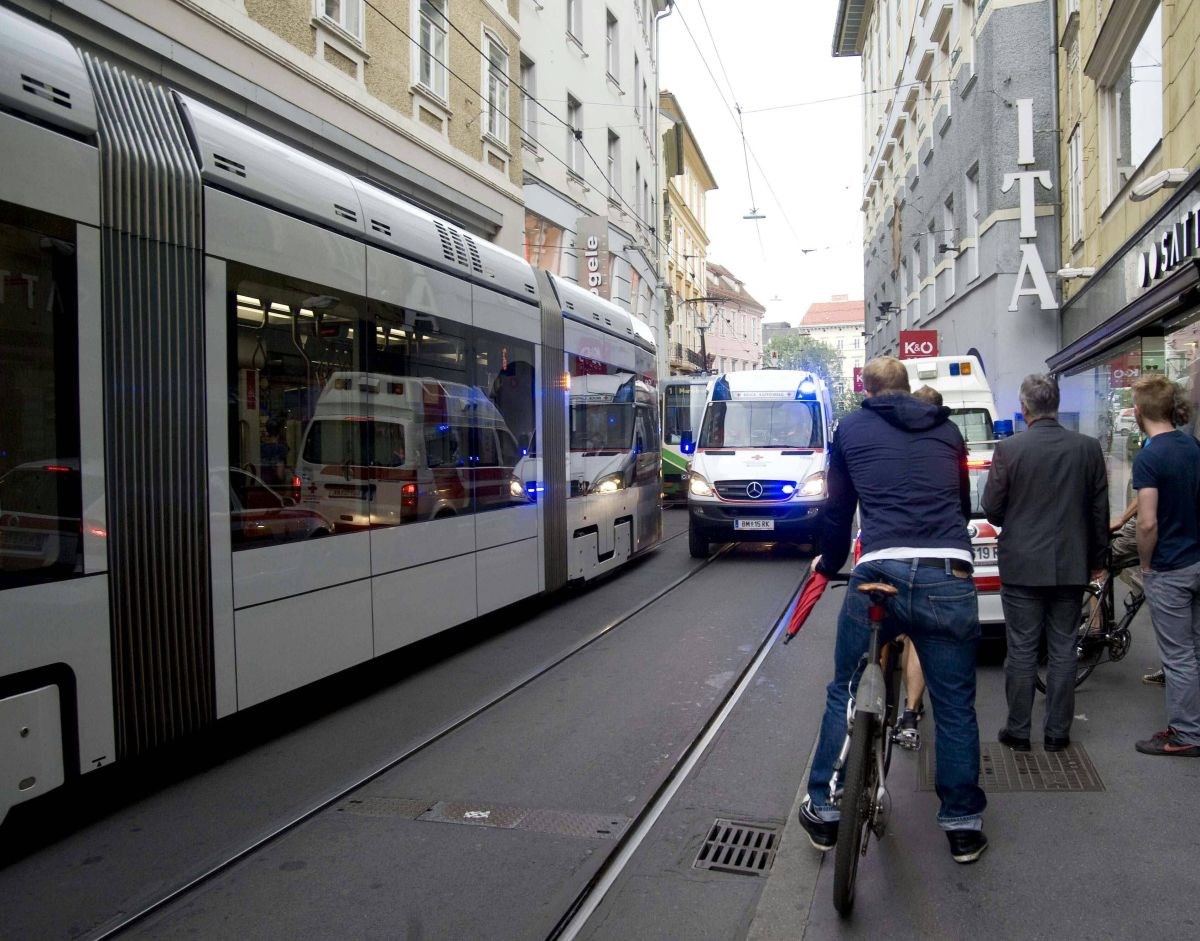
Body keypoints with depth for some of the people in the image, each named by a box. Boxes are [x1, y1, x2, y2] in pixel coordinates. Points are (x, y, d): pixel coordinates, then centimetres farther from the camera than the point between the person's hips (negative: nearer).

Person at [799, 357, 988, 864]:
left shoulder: (851, 428, 12)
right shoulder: (947, 430, 19)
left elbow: (837, 507, 16)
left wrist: (828, 561, 32)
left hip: (879, 572, -2)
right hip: (949, 578, 2)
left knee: (845, 694, 14)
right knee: (955, 705, 14)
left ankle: (824, 810, 23)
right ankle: (963, 826, 25)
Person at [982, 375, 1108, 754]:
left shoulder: (1008, 449, -12)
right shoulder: (1088, 448, -2)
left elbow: (991, 508, -6)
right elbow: (1099, 509, 4)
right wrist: (1097, 559, 15)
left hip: (1022, 566, -3)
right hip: (1071, 566, 3)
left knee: (1022, 651, 6)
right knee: (1063, 651, 10)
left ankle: (1018, 732, 13)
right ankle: (1057, 734, 18)